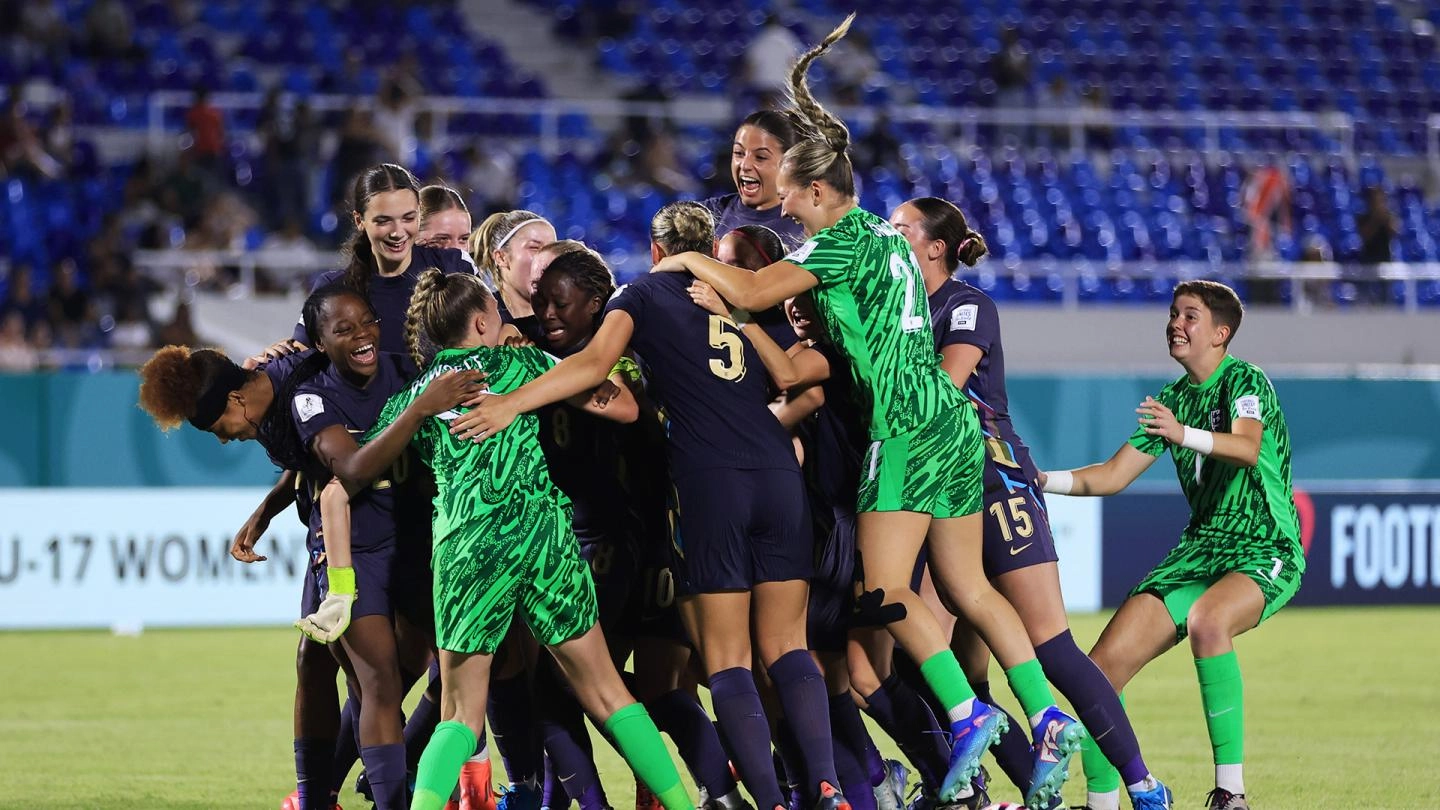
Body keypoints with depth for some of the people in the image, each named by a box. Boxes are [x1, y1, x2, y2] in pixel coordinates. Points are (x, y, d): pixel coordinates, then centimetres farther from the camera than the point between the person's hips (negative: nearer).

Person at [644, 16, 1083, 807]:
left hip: (908, 426, -9)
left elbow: (751, 292, -14)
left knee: (887, 590, -8)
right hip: (952, 422, 9)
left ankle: (966, 714, -16)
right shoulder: (887, 236, 20)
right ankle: (1048, 720, -1)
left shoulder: (839, 241, -7)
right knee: (968, 589, 8)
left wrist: (689, 260, 2)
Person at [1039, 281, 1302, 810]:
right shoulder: (1171, 399, 15)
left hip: (1265, 552, -7)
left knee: (1207, 622, -40)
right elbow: (1111, 477, 16)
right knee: (1102, 667, -8)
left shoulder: (1244, 381, -8)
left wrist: (1185, 434, -46)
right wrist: (1039, 481, 2)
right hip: (1200, 549, 7)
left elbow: (1247, 447, -29)